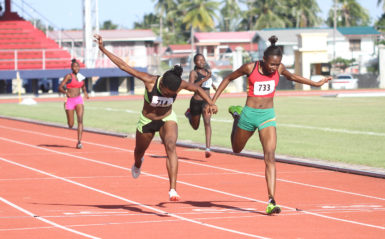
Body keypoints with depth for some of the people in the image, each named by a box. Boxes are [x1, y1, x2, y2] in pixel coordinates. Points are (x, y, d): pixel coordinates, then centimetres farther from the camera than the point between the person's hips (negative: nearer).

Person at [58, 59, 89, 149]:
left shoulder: (81, 77, 9)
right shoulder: (68, 76, -6)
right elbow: (60, 87, -11)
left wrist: (85, 92, 8)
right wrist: (66, 92, -30)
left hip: (79, 100, 3)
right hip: (69, 101, -3)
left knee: (80, 120, -19)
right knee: (70, 125, 4)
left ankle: (79, 142, -23)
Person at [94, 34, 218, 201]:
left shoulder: (179, 84, -25)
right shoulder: (150, 81, -32)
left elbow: (197, 89, -4)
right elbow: (124, 66, -26)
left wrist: (210, 103, -18)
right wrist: (103, 49, -26)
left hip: (167, 119, 0)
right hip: (147, 121, 0)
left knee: (171, 147, -27)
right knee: (140, 151, 23)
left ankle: (173, 190, -33)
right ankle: (137, 165, 63)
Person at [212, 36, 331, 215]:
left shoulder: (279, 69, -3)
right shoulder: (250, 68, -12)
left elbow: (292, 77, 19)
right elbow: (228, 78, 2)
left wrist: (316, 83, 28)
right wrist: (213, 100, 0)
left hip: (268, 116, 1)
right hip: (249, 114, -1)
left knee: (270, 158, -14)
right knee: (236, 149, 24)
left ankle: (271, 202, -19)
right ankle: (236, 115, 55)